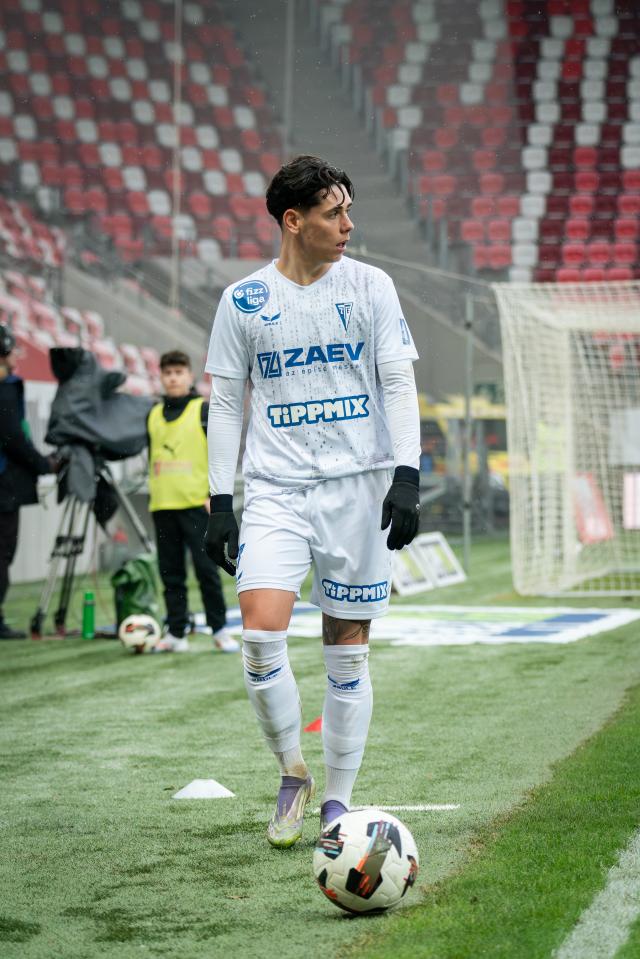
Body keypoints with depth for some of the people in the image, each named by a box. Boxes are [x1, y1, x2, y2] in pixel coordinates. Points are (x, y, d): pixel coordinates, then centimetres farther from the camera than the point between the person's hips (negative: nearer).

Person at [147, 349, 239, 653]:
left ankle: (219, 629, 2)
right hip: (163, 506, 5)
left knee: (206, 568, -5)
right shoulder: (154, 415, 14)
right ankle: (176, 633, 11)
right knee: (171, 572, 6)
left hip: (196, 503, -5)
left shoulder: (204, 410, 0)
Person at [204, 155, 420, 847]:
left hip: (359, 485, 0)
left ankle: (337, 800, 15)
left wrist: (407, 476, -10)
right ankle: (292, 773, 4)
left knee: (347, 648, 3)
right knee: (261, 632, -17)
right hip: (275, 489, 0)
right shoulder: (244, 300, 4)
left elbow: (398, 385, 2)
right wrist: (219, 502, 2)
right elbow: (224, 403, 8)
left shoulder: (370, 287, 4)